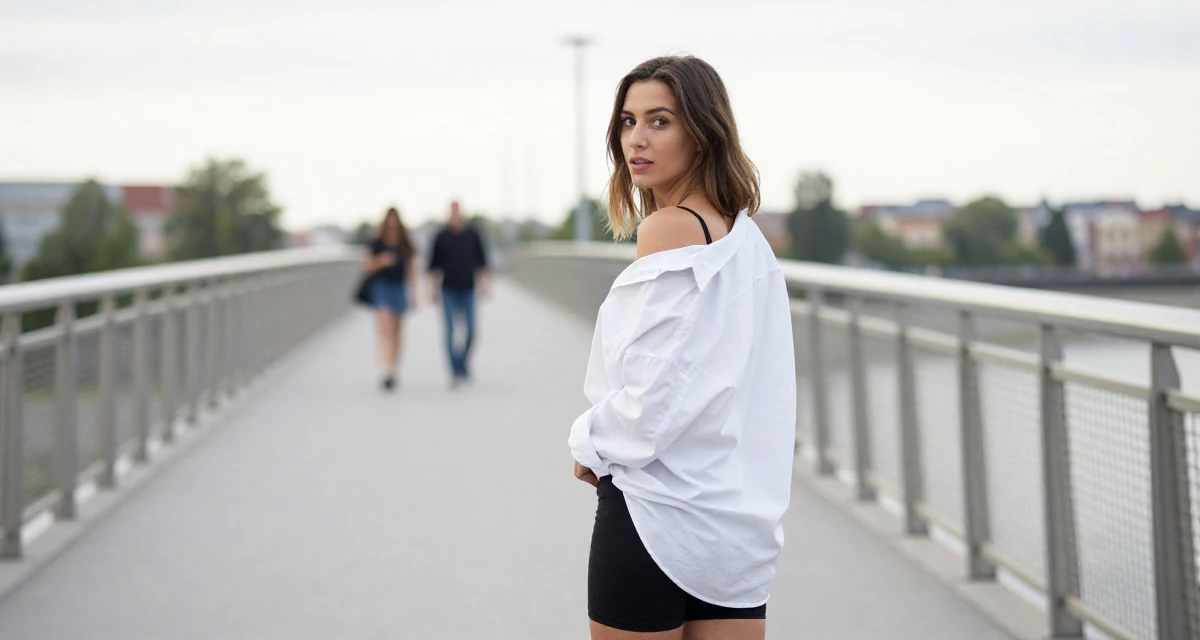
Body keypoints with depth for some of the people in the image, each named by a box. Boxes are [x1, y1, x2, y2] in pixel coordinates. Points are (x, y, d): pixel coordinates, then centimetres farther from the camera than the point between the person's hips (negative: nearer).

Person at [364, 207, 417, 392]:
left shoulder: (405, 245, 9)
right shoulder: (377, 243, -1)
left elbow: (410, 269, 13)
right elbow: (369, 266, 3)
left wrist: (413, 294, 10)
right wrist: (382, 262, -17)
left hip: (399, 288, 4)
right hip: (381, 286, -4)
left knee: (396, 333, 8)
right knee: (386, 330, -16)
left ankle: (393, 371, 19)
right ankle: (385, 371, -24)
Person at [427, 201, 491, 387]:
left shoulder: (473, 235, 3)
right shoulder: (442, 237, 0)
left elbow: (481, 261, 7)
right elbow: (434, 264, 5)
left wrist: (484, 284, -1)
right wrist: (433, 288, 2)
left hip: (468, 290, 1)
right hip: (448, 290, -1)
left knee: (470, 332, -2)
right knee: (450, 332, -8)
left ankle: (464, 362, 24)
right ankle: (456, 372, -6)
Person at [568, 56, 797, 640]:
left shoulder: (670, 229, -14)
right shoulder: (747, 236, 12)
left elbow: (654, 398, -19)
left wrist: (591, 443, -2)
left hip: (657, 512, -8)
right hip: (740, 515, 8)